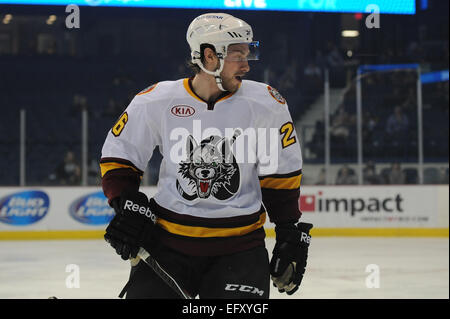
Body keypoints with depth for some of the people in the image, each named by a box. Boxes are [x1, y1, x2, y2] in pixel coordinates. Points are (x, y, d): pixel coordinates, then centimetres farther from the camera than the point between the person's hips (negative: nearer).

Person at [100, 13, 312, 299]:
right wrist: (127, 207, -5)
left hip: (239, 244, 0)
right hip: (168, 239, 0)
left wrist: (291, 235, 4)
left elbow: (282, 174, 4)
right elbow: (119, 155, 7)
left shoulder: (266, 105, -4)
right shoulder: (156, 102, -5)